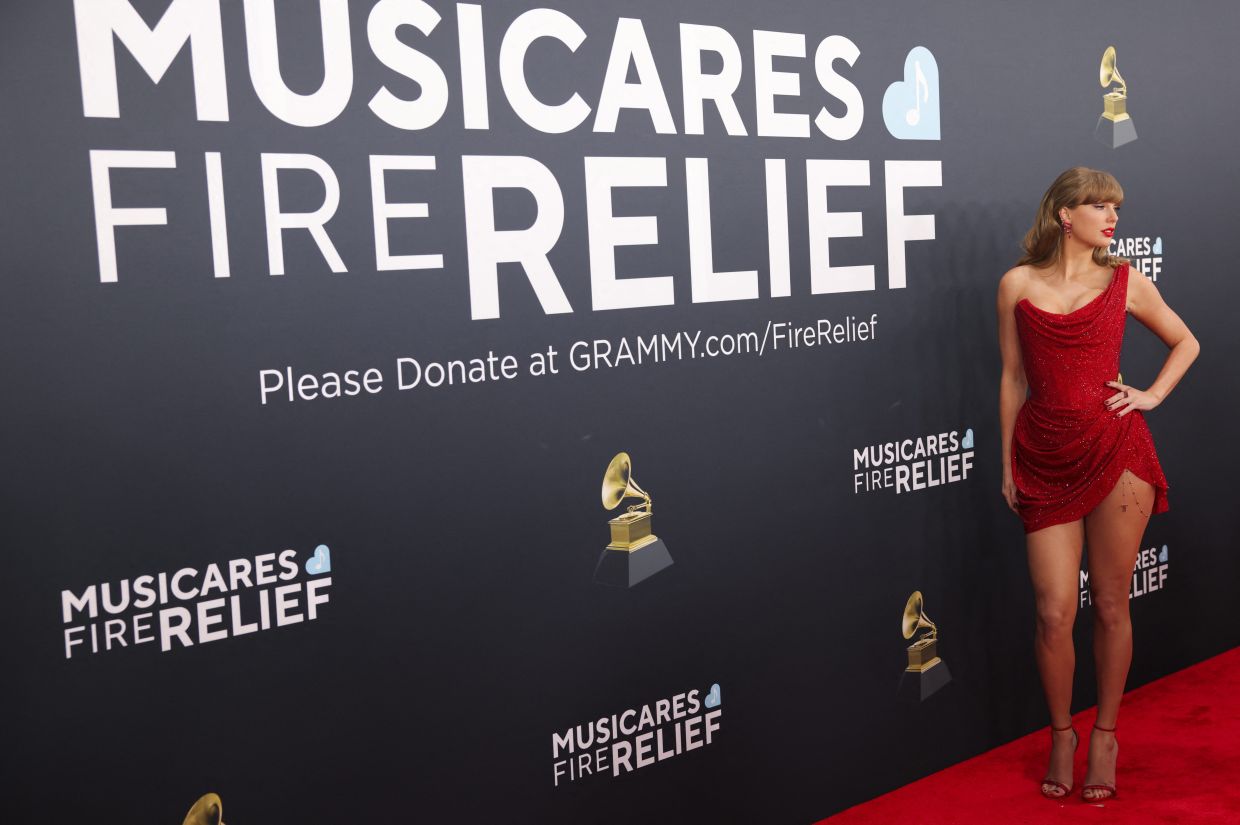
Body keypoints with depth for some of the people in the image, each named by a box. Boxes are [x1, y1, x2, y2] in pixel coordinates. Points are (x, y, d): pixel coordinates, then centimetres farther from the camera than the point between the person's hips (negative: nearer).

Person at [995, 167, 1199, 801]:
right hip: (1044, 459, 0)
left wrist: (1152, 396, 5)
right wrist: (1008, 463, 7)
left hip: (1115, 451, 0)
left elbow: (1185, 343, 20)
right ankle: (1061, 734, 22)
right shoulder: (1018, 284, 4)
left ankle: (1105, 735, 24)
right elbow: (1013, 378, 7)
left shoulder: (1124, 280, 5)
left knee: (1110, 606, 6)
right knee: (1054, 613, 0)